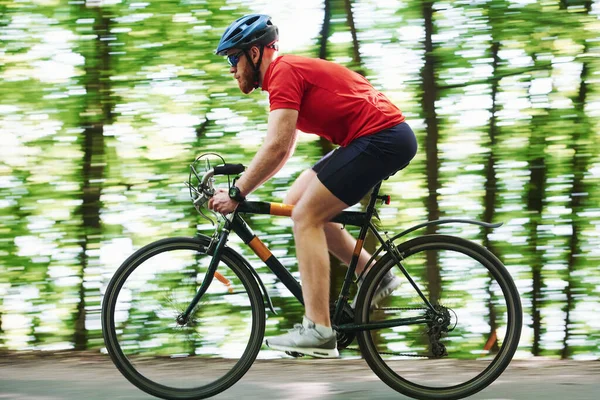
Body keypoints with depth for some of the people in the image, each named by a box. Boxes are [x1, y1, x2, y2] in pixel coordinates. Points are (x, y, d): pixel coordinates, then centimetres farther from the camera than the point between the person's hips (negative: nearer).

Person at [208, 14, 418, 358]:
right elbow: (283, 152, 24)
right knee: (297, 203, 13)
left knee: (306, 215, -11)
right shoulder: (290, 72, 20)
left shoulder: (284, 72, -11)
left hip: (380, 139, -10)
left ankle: (318, 331, -17)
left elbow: (276, 148, -21)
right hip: (389, 139, 10)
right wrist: (240, 188, 17)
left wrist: (237, 193, -15)